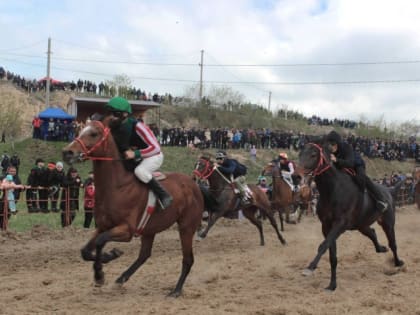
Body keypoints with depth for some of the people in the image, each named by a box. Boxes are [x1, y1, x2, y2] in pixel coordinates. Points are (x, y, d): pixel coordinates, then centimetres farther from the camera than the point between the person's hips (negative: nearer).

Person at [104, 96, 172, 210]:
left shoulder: (136, 126, -28)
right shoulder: (113, 127, -9)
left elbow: (155, 147, -28)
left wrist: (136, 153, -36)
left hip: (153, 156, -8)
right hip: (132, 159, 8)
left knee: (140, 171, -35)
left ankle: (164, 195, -22)